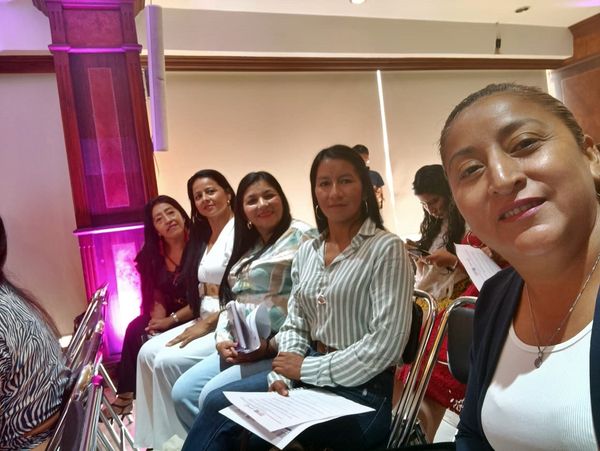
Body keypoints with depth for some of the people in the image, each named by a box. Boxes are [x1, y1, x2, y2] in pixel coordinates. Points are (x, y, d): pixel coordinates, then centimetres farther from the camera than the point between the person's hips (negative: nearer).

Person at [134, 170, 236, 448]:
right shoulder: (204, 237, 17)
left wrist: (206, 324, -18)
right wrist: (175, 318, 8)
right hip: (205, 321, 9)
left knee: (168, 361, -18)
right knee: (148, 353, -3)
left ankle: (175, 437, 1)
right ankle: (154, 438, 4)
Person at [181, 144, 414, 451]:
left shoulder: (387, 249, -11)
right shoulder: (306, 252, 9)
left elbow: (386, 344, -18)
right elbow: (294, 325, 11)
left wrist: (307, 368, -14)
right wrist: (282, 374, -8)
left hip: (363, 392, -6)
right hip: (307, 374, 6)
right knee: (218, 404, -13)